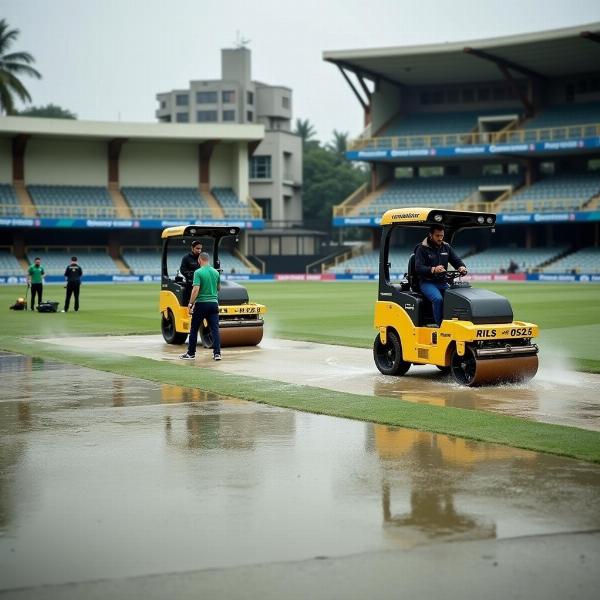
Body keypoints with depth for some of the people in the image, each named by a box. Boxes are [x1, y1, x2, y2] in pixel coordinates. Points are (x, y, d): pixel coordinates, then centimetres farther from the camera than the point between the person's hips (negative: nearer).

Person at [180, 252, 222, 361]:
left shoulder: (198, 272, -11)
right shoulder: (216, 272, 6)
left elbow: (196, 290, -18)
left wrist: (190, 304, -12)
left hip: (201, 304, -4)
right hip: (214, 303, 4)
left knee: (194, 329, 8)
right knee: (215, 329, 3)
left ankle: (191, 353, 13)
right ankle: (217, 353, -4)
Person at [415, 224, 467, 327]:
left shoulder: (446, 247, 15)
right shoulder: (422, 248, -3)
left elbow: (456, 261, 16)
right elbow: (418, 267, -14)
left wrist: (462, 267, -10)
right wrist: (433, 270, -33)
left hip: (442, 282, 5)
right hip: (427, 282, -5)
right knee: (438, 299, -33)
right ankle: (441, 326, -26)